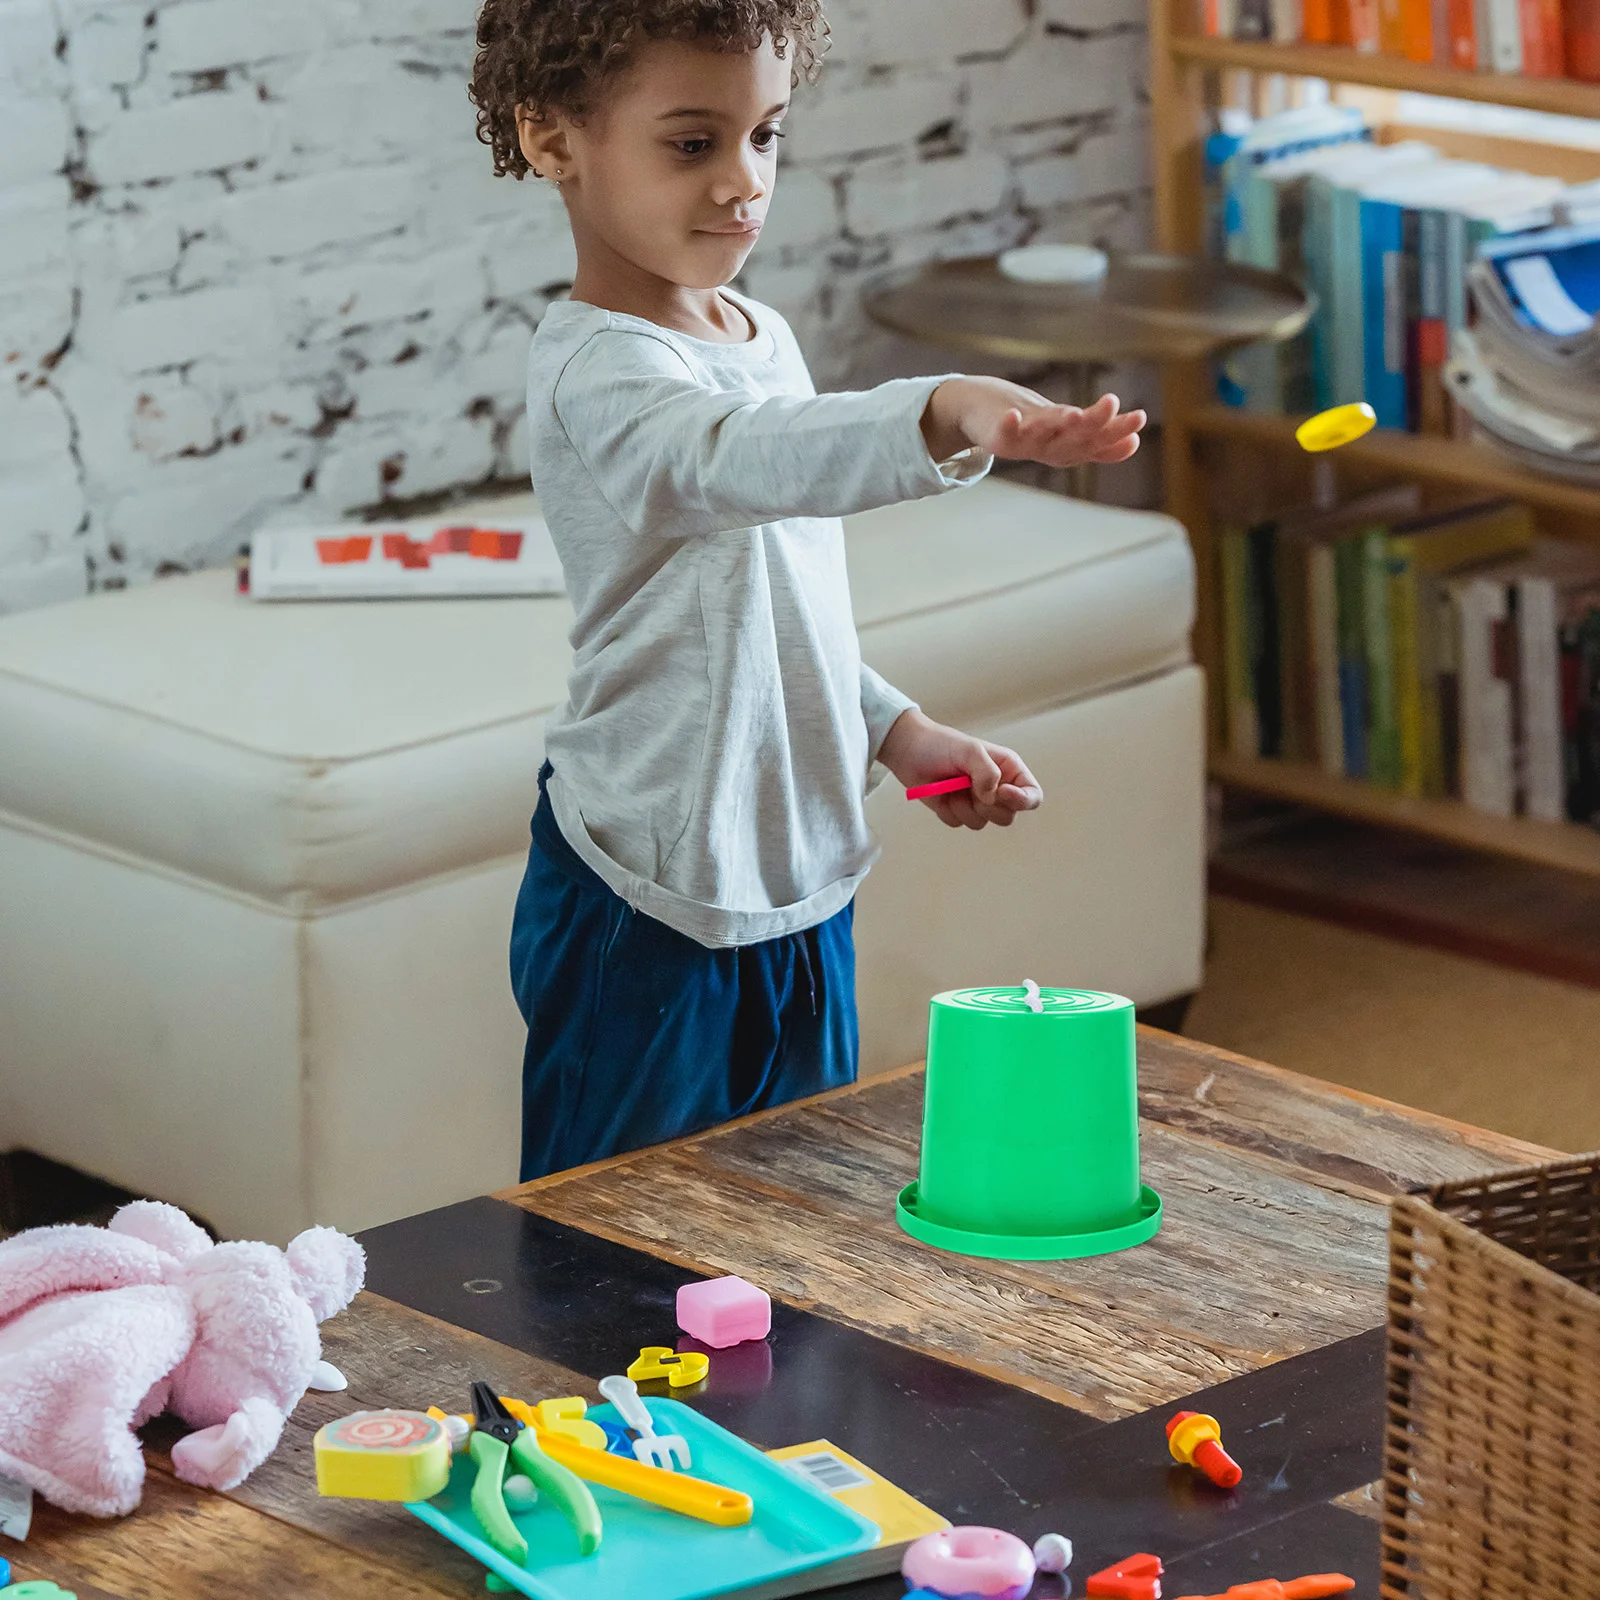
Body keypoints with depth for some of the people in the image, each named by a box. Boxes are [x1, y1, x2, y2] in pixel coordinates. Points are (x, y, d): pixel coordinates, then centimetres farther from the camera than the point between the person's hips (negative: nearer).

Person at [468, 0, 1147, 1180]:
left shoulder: (762, 339, 9)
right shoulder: (597, 373, -20)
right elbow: (734, 460, -43)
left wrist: (894, 730, 9)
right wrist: (947, 419, -58)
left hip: (800, 886, 8)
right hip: (651, 906, -8)